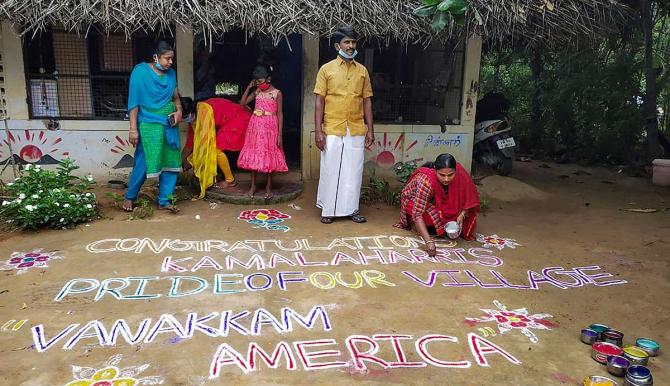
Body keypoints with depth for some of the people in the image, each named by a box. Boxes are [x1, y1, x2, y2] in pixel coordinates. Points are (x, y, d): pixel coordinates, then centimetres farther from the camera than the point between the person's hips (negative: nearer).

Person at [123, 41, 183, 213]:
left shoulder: (171, 73, 8)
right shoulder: (140, 71, -7)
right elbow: (134, 102, -9)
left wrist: (179, 110, -4)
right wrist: (133, 128, -13)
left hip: (170, 124, 5)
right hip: (149, 125, -5)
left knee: (171, 161, 4)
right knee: (144, 163, -3)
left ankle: (165, 200, 14)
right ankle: (129, 197, 18)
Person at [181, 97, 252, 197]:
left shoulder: (204, 111, -26)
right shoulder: (194, 117, 1)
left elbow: (204, 138, -26)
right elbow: (190, 143, 7)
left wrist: (191, 161, -18)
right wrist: (181, 162, 8)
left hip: (239, 120, -10)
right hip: (230, 121, 10)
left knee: (216, 147, -16)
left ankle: (230, 180, -4)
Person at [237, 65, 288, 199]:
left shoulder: (277, 93, -4)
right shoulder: (256, 92, 8)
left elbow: (279, 114, -5)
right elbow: (242, 103, 7)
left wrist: (280, 134, -9)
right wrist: (249, 87, 0)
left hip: (270, 127, -4)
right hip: (255, 126, 4)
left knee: (269, 155, 2)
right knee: (253, 155, 5)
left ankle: (268, 187, 12)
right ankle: (253, 185, 16)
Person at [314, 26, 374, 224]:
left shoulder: (362, 70, 9)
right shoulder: (326, 69, 0)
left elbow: (367, 101, 11)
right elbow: (319, 101, -3)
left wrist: (370, 129, 5)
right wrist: (318, 131, -9)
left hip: (356, 130, 3)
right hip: (332, 130, -3)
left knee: (354, 170, 7)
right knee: (330, 170, 2)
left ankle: (351, 208, 19)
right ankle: (328, 209, 14)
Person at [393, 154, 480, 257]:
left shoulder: (459, 172, -28)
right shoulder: (426, 181, -39)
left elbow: (468, 198, -13)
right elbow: (418, 214, -42)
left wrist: (462, 215, -30)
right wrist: (428, 241, -52)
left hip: (438, 201, 5)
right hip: (414, 201, -4)